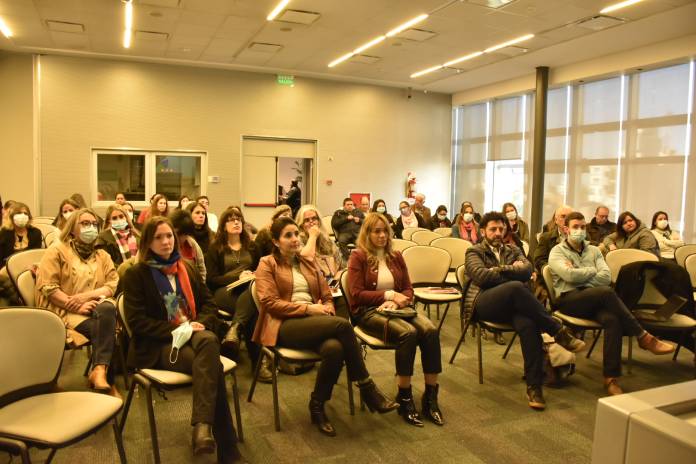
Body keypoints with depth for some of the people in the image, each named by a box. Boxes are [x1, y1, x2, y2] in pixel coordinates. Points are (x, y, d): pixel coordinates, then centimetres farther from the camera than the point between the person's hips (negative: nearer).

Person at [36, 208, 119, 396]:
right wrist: (76, 307, -17)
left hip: (97, 306, 3)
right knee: (106, 327, -32)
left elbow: (114, 285, 5)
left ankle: (99, 371, -36)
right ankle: (108, 379, -26)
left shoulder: (102, 255, 18)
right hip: (66, 312, -3)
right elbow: (47, 287, -6)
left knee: (107, 308, -35)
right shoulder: (56, 251, 6)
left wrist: (86, 296, -13)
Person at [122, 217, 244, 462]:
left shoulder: (186, 269, 19)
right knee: (211, 364, -33)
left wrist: (201, 323, -6)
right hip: (158, 344, -4)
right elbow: (136, 321, -7)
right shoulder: (136, 274, 1)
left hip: (193, 333, 5)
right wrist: (174, 329, -17)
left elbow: (208, 302, 16)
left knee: (209, 341, -36)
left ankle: (202, 426, -39)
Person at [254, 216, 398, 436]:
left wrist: (326, 309, -3)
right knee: (342, 325, -31)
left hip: (314, 324, 5)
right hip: (285, 326, -5)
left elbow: (327, 296, 22)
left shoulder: (309, 264, 24)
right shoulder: (267, 264, 7)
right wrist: (307, 308, -14)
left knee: (334, 348, -34)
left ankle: (317, 406, -13)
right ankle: (366, 388, -18)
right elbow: (270, 302, -6)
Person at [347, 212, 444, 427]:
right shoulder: (358, 257, -2)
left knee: (430, 330, -25)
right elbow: (356, 294, -8)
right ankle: (404, 398, -20)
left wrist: (395, 301, -9)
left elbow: (408, 290, 13)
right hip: (367, 312, -5)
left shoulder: (396, 256, 14)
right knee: (408, 332, -33)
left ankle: (431, 396, -17)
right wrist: (389, 294, -13)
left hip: (395, 309, 5)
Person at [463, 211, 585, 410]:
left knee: (528, 324, -34)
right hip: (484, 303, -3)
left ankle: (534, 386, -30)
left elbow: (527, 269, 5)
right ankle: (559, 331, -26)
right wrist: (513, 272, 0)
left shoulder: (513, 251, 28)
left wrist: (498, 270, -3)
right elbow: (481, 275, -7)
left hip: (511, 304, 3)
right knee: (516, 287, -36)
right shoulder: (474, 252, 16)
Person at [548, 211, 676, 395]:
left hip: (594, 300, 4)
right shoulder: (557, 252, 9)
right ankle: (643, 337, -22)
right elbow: (569, 275, -11)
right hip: (569, 299, -4)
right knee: (607, 292, -33)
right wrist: (592, 271, 3)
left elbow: (606, 276, 6)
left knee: (612, 320, -31)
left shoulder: (593, 250, 23)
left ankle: (611, 378, -30)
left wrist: (579, 276, -3)